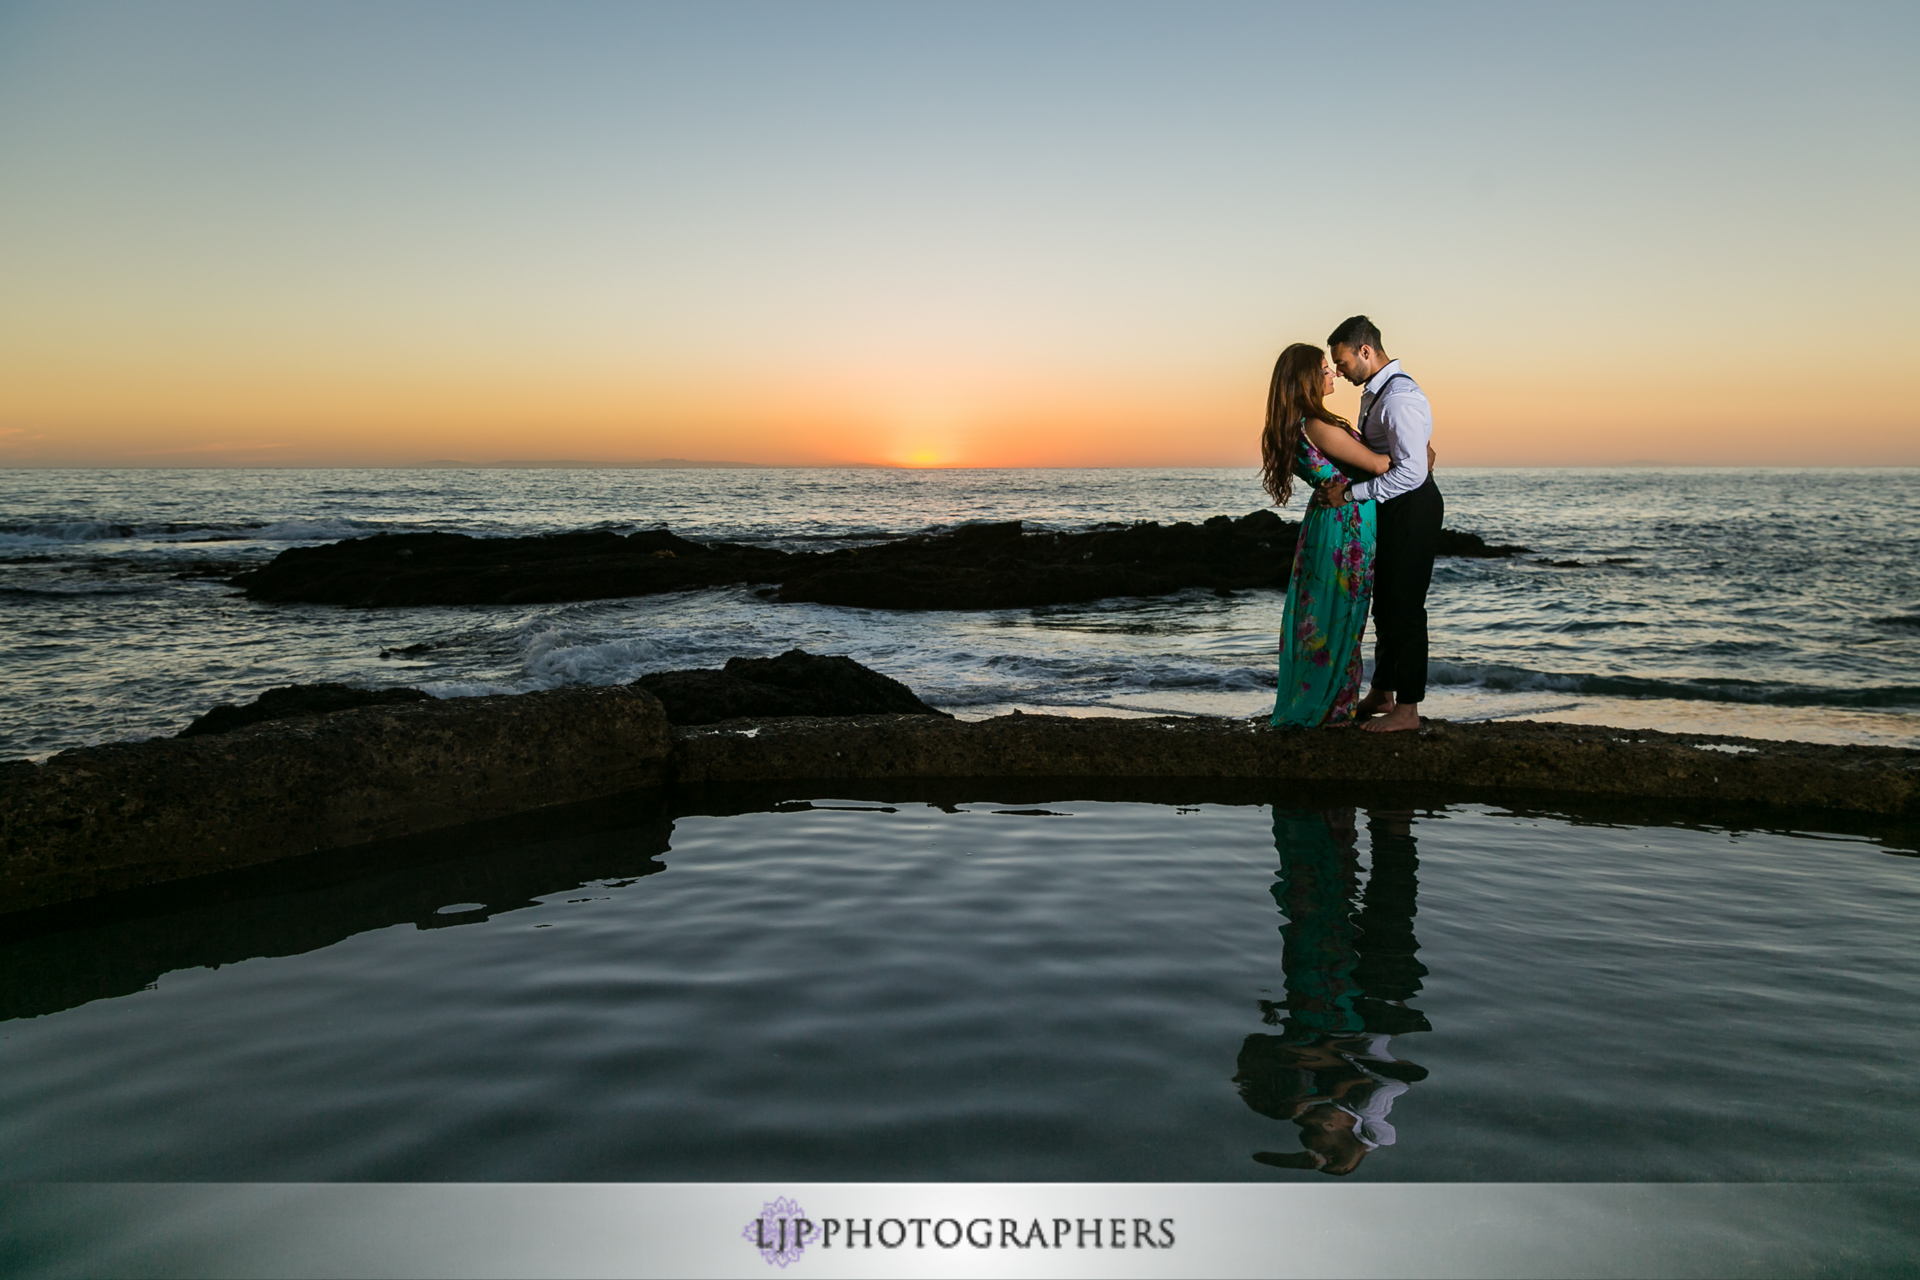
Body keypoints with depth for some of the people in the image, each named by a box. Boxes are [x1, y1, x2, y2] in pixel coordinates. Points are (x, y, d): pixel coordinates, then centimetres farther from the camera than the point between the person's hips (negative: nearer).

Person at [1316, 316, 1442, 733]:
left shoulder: (1399, 398, -23)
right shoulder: (1374, 392, 9)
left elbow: (1412, 471, -29)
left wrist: (1352, 493, -24)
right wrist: (1344, 478, -4)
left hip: (1413, 510, -10)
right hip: (1393, 510, 10)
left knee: (1405, 608, -3)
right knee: (1385, 603, 18)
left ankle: (1407, 709, 7)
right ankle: (1382, 694, 31)